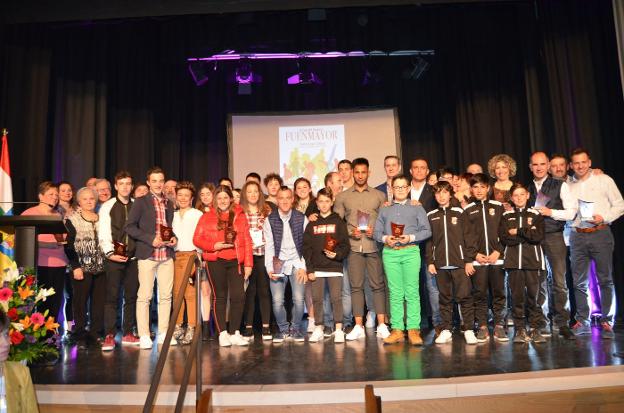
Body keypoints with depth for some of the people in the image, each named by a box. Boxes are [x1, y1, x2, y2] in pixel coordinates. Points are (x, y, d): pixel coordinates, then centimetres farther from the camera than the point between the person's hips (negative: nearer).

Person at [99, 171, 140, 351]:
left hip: (133, 257, 3)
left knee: (131, 296, 8)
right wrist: (109, 253, -13)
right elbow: (103, 233, -3)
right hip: (114, 257, -3)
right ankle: (109, 336, 4)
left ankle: (127, 334, 17)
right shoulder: (107, 207, 2)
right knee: (112, 297, -2)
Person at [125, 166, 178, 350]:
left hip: (166, 254, 5)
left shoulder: (169, 203, 15)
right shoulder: (141, 202, 0)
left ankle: (163, 333, 14)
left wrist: (174, 238, 4)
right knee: (144, 296, -3)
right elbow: (129, 226, -5)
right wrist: (150, 239, -14)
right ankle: (144, 336, 5)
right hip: (147, 254, -5)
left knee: (166, 295, 6)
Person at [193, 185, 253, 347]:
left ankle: (235, 333, 8)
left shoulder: (240, 216, 10)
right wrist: (214, 246, -12)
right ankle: (223, 333, 14)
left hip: (236, 261, 1)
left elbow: (247, 241, 7)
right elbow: (197, 239, 4)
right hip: (216, 261, -1)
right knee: (220, 297, 5)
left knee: (238, 296, -6)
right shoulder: (207, 217, 8)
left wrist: (248, 264, 1)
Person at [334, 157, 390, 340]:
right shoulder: (342, 197, 10)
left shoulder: (379, 195, 10)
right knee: (356, 286, 2)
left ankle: (382, 325, 5)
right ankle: (358, 327, 8)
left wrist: (376, 231, -10)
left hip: (374, 245, 0)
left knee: (378, 285, 0)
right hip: (353, 246, 1)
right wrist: (350, 232, -8)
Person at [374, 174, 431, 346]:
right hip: (390, 253, 2)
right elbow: (376, 232, 12)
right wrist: (385, 238, -8)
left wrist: (411, 237, -11)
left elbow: (427, 231, 3)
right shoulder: (384, 210, 18)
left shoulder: (417, 208, 11)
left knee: (412, 292, -5)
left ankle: (413, 330, -2)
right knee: (395, 293, 2)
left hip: (410, 251, -2)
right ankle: (397, 330, 6)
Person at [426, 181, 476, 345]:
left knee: (465, 296, -4)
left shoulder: (459, 213, 6)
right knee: (444, 298, 7)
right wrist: (430, 261, 2)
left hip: (459, 262, -2)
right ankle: (446, 330, 12)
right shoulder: (431, 216, 10)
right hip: (440, 264, 2)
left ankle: (469, 330, 4)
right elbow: (428, 240, 10)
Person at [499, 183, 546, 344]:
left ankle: (535, 328, 6)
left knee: (533, 294, -4)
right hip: (513, 260, 1)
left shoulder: (535, 215, 9)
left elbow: (539, 236, -5)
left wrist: (518, 232, -7)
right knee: (517, 295, 0)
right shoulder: (506, 216, 11)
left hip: (532, 259, -1)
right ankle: (520, 329, 7)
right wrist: (527, 236, -5)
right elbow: (504, 238, -2)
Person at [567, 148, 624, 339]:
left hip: (600, 233, -2)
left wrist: (604, 217, -12)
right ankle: (582, 321, 14)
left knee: (605, 279, 1)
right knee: (579, 281, 5)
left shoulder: (603, 180, 3)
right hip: (577, 236, 3)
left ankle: (606, 322, 10)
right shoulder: (568, 185, 10)